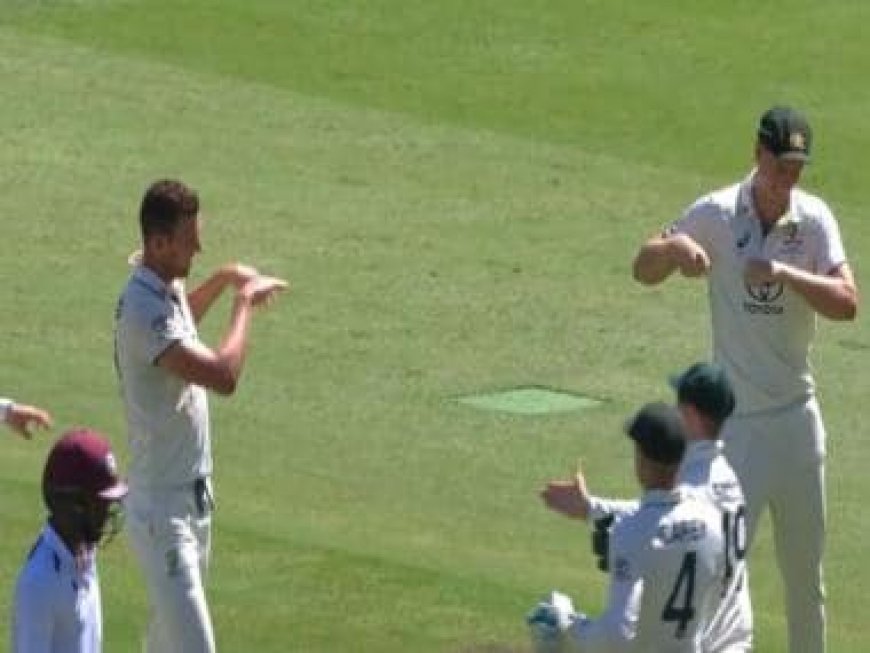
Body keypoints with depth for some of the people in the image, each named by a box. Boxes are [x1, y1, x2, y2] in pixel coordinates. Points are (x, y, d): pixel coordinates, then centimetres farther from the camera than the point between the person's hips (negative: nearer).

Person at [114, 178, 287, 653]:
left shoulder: (167, 287, 6)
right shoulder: (143, 310, -26)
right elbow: (224, 376, -34)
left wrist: (222, 280, 18)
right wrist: (244, 302, -20)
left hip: (193, 497, 10)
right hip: (161, 510, -10)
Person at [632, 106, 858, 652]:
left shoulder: (815, 219, -4)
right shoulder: (717, 214, -9)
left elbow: (848, 303, -15)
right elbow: (644, 269, -9)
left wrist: (785, 273, -30)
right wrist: (676, 248, -30)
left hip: (798, 416, 3)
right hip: (736, 422, -3)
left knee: (805, 566, 14)